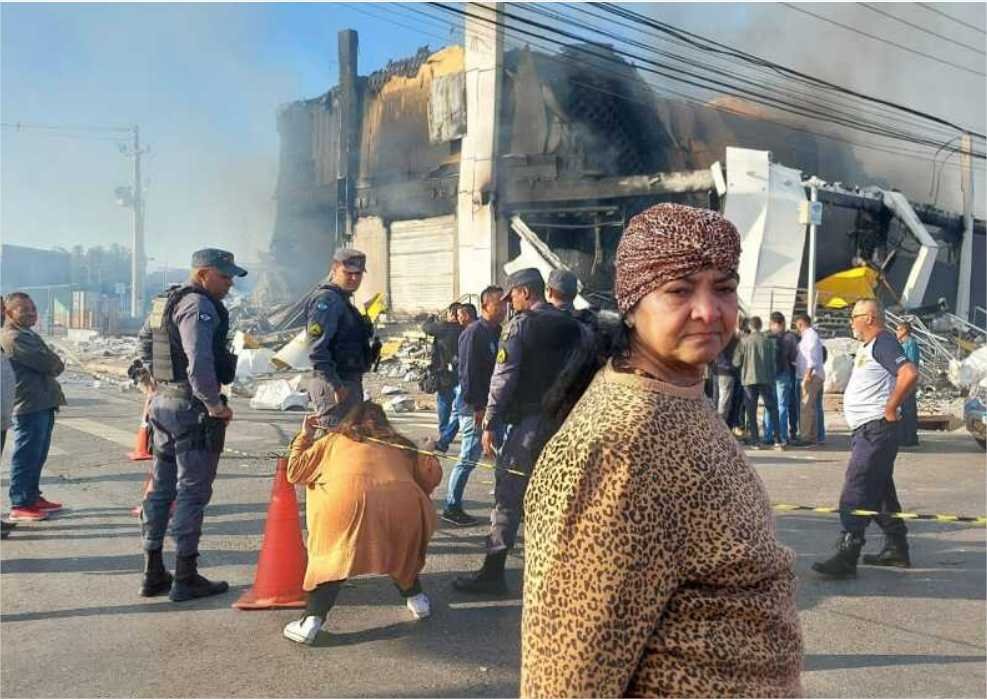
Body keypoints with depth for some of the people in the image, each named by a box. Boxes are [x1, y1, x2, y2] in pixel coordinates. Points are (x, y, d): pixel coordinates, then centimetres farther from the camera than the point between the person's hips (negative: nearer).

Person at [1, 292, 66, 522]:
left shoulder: (31, 336, 20)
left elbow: (54, 364, 17)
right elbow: (46, 363, -19)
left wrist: (51, 363, -3)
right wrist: (55, 362, 0)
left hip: (43, 404, 10)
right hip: (28, 406, -10)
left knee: (38, 456, 16)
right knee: (26, 456, -5)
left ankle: (33, 497, 26)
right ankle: (19, 505, 1)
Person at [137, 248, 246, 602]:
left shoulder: (166, 302, 13)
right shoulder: (199, 306, -17)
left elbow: (145, 339, 28)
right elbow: (199, 363, -28)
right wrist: (216, 406, -20)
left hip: (163, 402, 10)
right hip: (193, 407, -9)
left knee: (161, 488, 14)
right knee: (192, 491, -1)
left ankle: (154, 573, 23)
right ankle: (186, 578, 5)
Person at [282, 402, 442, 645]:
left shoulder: (335, 440, 27)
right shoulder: (400, 446, 31)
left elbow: (295, 472, 26)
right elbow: (432, 473, 22)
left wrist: (304, 437, 39)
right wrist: (412, 498, 38)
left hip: (348, 501, -2)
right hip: (403, 502, 2)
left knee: (331, 556, 18)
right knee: (401, 546, 31)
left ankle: (311, 621, 7)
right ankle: (415, 598, 34)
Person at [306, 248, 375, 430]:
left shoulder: (343, 300, 19)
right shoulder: (327, 300, -14)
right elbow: (316, 348, -23)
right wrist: (336, 385, -25)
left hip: (349, 383, 11)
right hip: (335, 385, -11)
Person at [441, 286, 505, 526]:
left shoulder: (497, 333, 13)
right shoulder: (474, 333, -13)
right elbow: (468, 372, -18)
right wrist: (477, 406, -20)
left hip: (492, 404, 8)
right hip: (475, 406, -8)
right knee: (469, 457, -2)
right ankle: (452, 507, 9)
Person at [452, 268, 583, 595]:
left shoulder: (521, 324, -7)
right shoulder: (571, 326, 10)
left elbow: (504, 378, -12)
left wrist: (490, 423, -9)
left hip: (529, 420, -6)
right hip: (565, 421, 6)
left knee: (509, 495, -1)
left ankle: (493, 573, 2)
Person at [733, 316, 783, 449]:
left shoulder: (744, 341, -5)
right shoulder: (768, 341, 0)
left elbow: (736, 362, -3)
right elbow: (773, 361, 4)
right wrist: (772, 379, 14)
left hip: (749, 379, -1)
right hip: (766, 379, 1)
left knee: (751, 411, 5)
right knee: (772, 409, 8)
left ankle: (755, 440, 2)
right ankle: (777, 440, 1)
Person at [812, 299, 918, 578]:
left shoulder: (883, 342, -13)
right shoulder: (868, 346, 18)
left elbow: (909, 374, -28)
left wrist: (890, 409, -22)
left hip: (876, 431, -11)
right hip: (866, 430, 11)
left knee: (856, 493, -13)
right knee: (881, 491, 17)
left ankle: (846, 557, -13)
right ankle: (897, 549, 27)